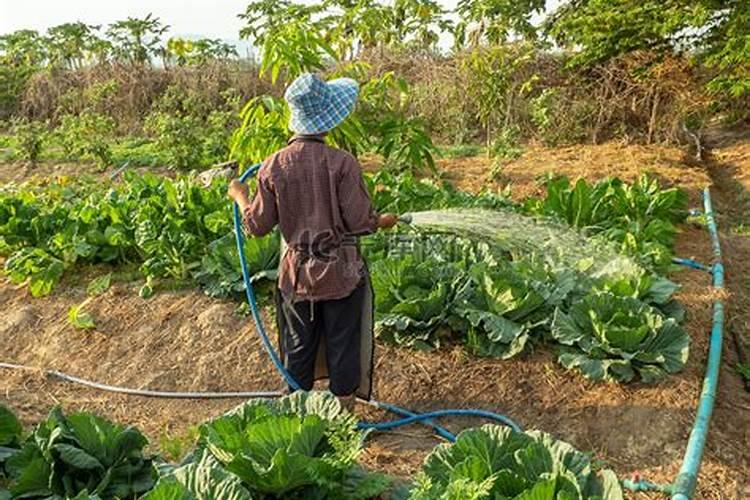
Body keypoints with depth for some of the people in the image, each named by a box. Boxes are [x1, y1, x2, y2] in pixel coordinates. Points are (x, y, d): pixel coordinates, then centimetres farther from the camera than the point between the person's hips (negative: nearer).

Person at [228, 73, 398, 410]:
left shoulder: (273, 166, -8)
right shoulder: (342, 163, -18)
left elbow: (258, 226, -3)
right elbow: (359, 222, -16)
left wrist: (240, 196, 15)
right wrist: (383, 222, 5)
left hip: (296, 274, 3)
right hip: (341, 273, -3)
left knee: (298, 348, 18)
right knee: (343, 346, 14)